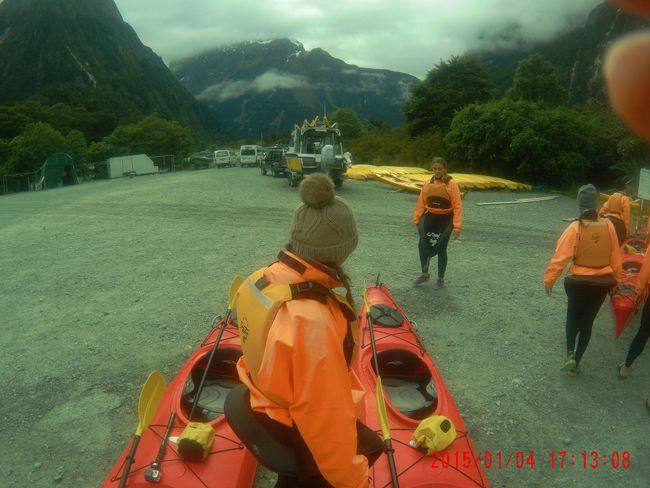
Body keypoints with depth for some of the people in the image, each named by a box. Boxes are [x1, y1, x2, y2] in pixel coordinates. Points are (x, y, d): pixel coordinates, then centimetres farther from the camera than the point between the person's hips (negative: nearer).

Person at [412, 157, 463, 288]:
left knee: (441, 249, 4)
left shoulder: (451, 184, -11)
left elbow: (457, 206, -14)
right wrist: (417, 220, 5)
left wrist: (457, 226, -18)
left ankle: (441, 279, 21)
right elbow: (421, 203, 6)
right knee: (422, 245, -2)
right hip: (430, 218, 4)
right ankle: (424, 274, 19)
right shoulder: (428, 184, 2)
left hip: (445, 220, -4)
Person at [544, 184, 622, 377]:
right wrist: (615, 278, 17)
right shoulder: (608, 226, -8)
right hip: (602, 283, 2)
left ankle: (570, 354, 5)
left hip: (578, 282, -2)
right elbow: (615, 257, 3)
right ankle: (575, 363, 21)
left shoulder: (575, 228, -18)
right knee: (587, 321, 15)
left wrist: (549, 280, -7)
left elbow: (560, 257, -17)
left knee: (573, 316, 22)